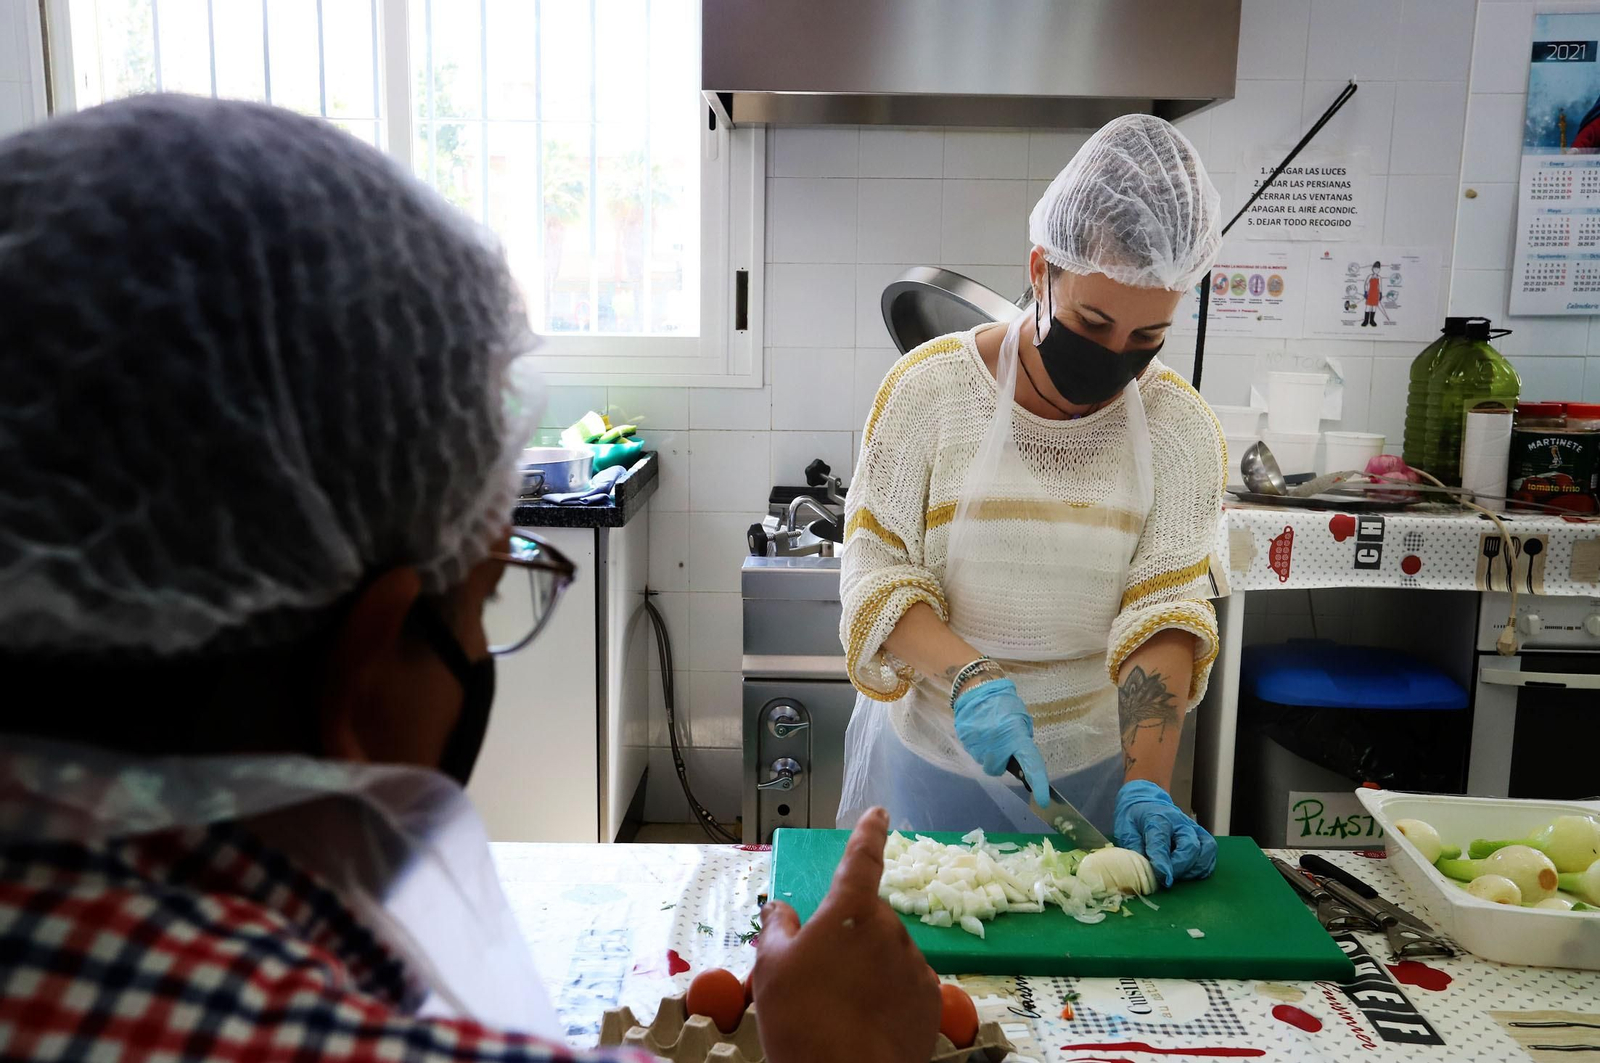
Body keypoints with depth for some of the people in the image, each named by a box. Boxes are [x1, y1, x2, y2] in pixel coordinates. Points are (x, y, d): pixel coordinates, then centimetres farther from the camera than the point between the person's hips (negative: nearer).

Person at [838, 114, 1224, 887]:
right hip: (932, 761, -1)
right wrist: (970, 675, -27)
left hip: (1092, 769, 2)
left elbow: (1164, 616, -13)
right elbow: (874, 574, -12)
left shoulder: (1178, 428, -6)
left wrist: (1146, 786, -24)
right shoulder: (929, 387, -12)